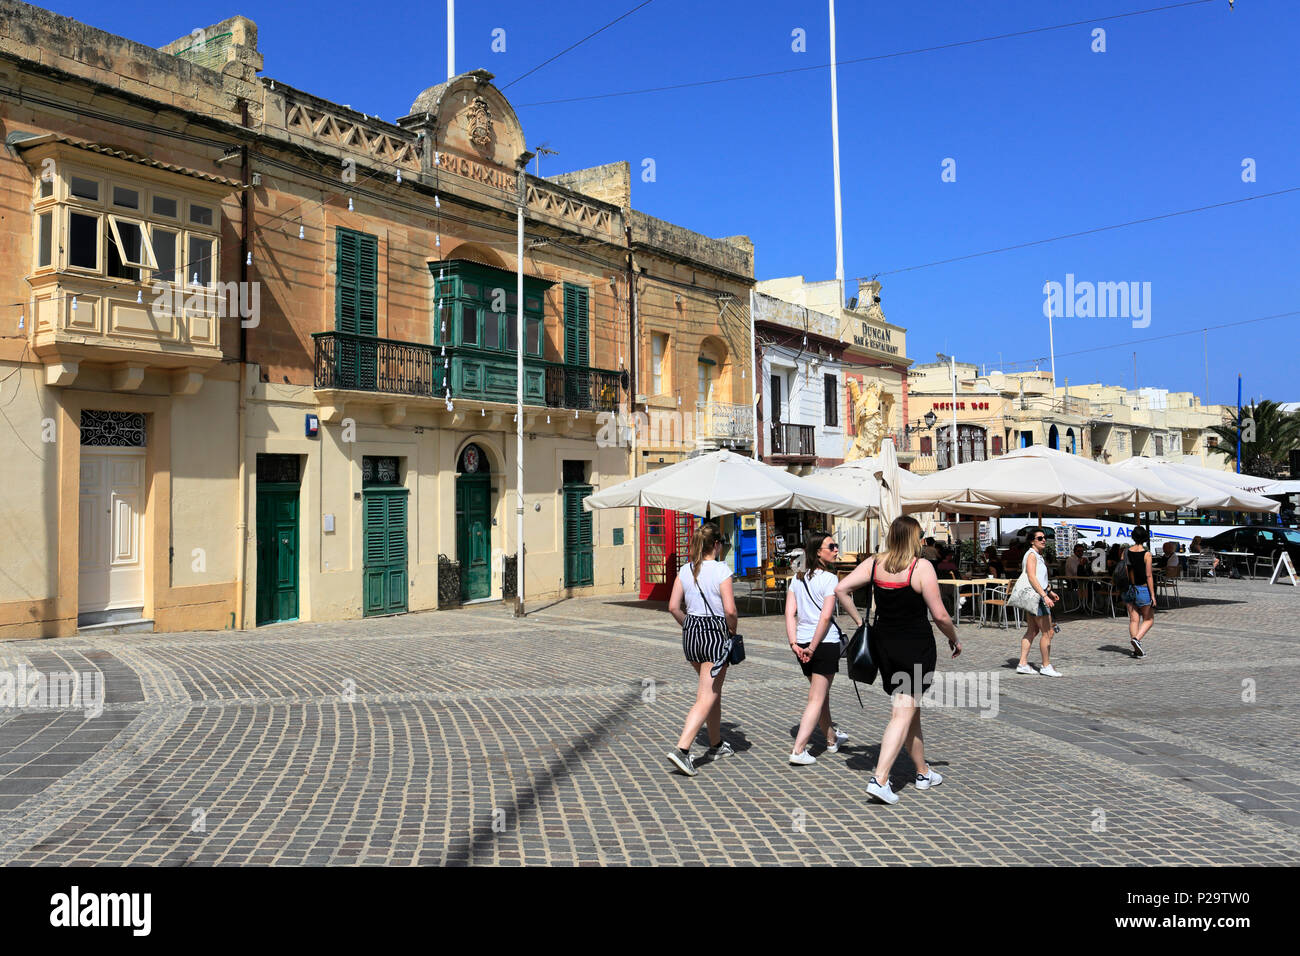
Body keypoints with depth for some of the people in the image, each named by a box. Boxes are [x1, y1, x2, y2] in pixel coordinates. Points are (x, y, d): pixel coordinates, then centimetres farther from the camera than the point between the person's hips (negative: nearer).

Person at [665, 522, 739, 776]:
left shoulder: (685, 570, 4)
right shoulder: (721, 570, -13)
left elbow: (673, 607, 2)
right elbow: (730, 610, -18)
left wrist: (690, 626, 14)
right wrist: (733, 629, -1)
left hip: (691, 632, 7)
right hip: (716, 632, -7)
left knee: (714, 690, 23)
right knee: (707, 697, -3)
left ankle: (716, 745, 34)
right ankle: (681, 749, -15)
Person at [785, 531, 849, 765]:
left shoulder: (798, 577, 8)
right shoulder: (829, 578, -11)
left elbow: (790, 612, 1)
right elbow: (826, 616, -17)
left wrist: (794, 643, -3)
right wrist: (813, 648, -13)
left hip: (802, 642, 7)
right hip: (825, 643, -7)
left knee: (820, 693, 23)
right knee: (817, 699, 0)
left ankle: (832, 739, 41)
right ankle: (799, 750, -5)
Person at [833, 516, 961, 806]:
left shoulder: (874, 563, 1)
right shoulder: (921, 567, -13)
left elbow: (841, 589, -3)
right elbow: (940, 615, -11)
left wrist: (859, 621, 7)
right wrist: (954, 640, 6)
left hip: (884, 643, 6)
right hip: (916, 646, -5)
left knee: (910, 708, 19)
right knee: (903, 713, -3)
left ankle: (923, 772, 32)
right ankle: (880, 779, -12)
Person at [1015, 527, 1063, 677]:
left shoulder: (1038, 556, 19)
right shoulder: (1031, 555, -14)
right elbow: (1032, 577, -24)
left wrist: (1050, 591, 35)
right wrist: (1044, 596, -29)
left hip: (1037, 596, 11)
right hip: (1036, 597, -11)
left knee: (1032, 631, 11)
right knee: (1047, 632, -5)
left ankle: (1023, 664, 12)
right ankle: (1046, 666, 2)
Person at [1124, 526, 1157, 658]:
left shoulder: (1126, 552, 1)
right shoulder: (1146, 554, -11)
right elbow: (1148, 576, -13)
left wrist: (1124, 593, 13)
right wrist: (1153, 595, -9)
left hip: (1128, 589, 4)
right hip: (1143, 589, -4)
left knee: (1134, 619, 8)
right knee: (1149, 619, 10)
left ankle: (1137, 650, 6)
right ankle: (1136, 638, -13)